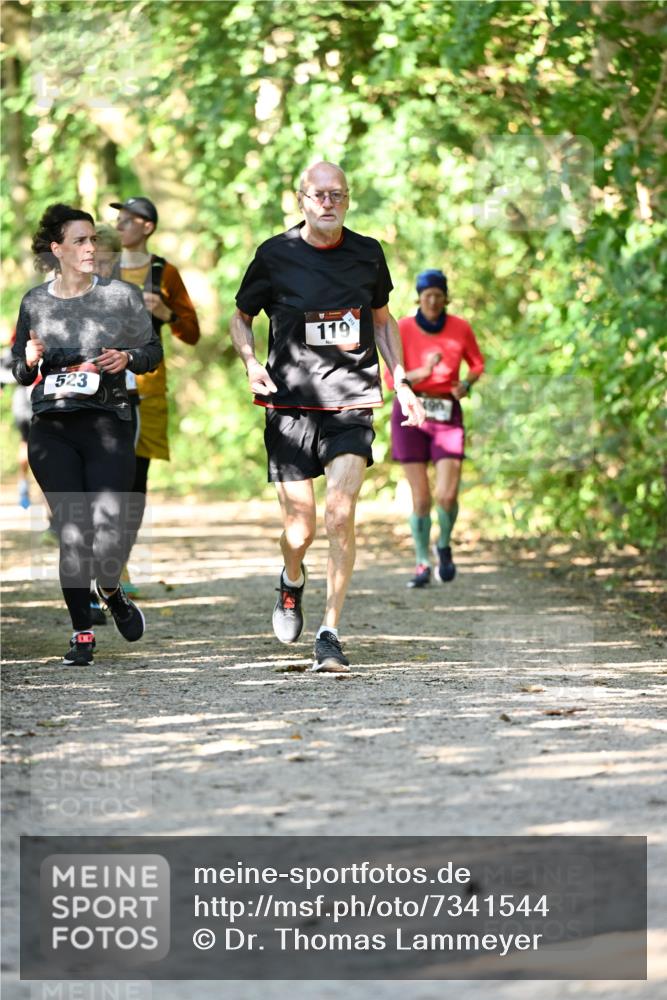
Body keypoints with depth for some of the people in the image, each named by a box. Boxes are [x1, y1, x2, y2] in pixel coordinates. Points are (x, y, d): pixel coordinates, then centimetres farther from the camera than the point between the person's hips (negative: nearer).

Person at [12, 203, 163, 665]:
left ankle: (111, 592, 25)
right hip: (52, 431, 1)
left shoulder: (121, 296, 3)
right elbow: (21, 374, 17)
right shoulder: (34, 303, 7)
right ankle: (82, 632, 10)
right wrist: (30, 362, -6)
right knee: (72, 534, -4)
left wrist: (128, 357, -8)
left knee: (108, 534, -10)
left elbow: (153, 350, 13)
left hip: (108, 424, -1)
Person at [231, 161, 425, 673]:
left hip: (351, 404, 1)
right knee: (300, 531, 1)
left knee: (340, 515, -16)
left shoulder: (367, 253, 5)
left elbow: (382, 319, 20)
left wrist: (401, 382, 12)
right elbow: (240, 316, 11)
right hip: (291, 405, -1)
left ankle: (330, 633, -7)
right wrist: (251, 362, -8)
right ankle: (293, 581, 38)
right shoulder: (276, 255, -2)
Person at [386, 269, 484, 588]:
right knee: (420, 497, -3)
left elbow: (477, 363, 14)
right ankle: (423, 565, 11)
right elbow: (392, 378, -9)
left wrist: (466, 384, -7)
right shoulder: (403, 328, -6)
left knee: (447, 495, -11)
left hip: (447, 415, 1)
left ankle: (444, 545, 20)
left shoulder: (460, 328, -1)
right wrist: (423, 372, -27)